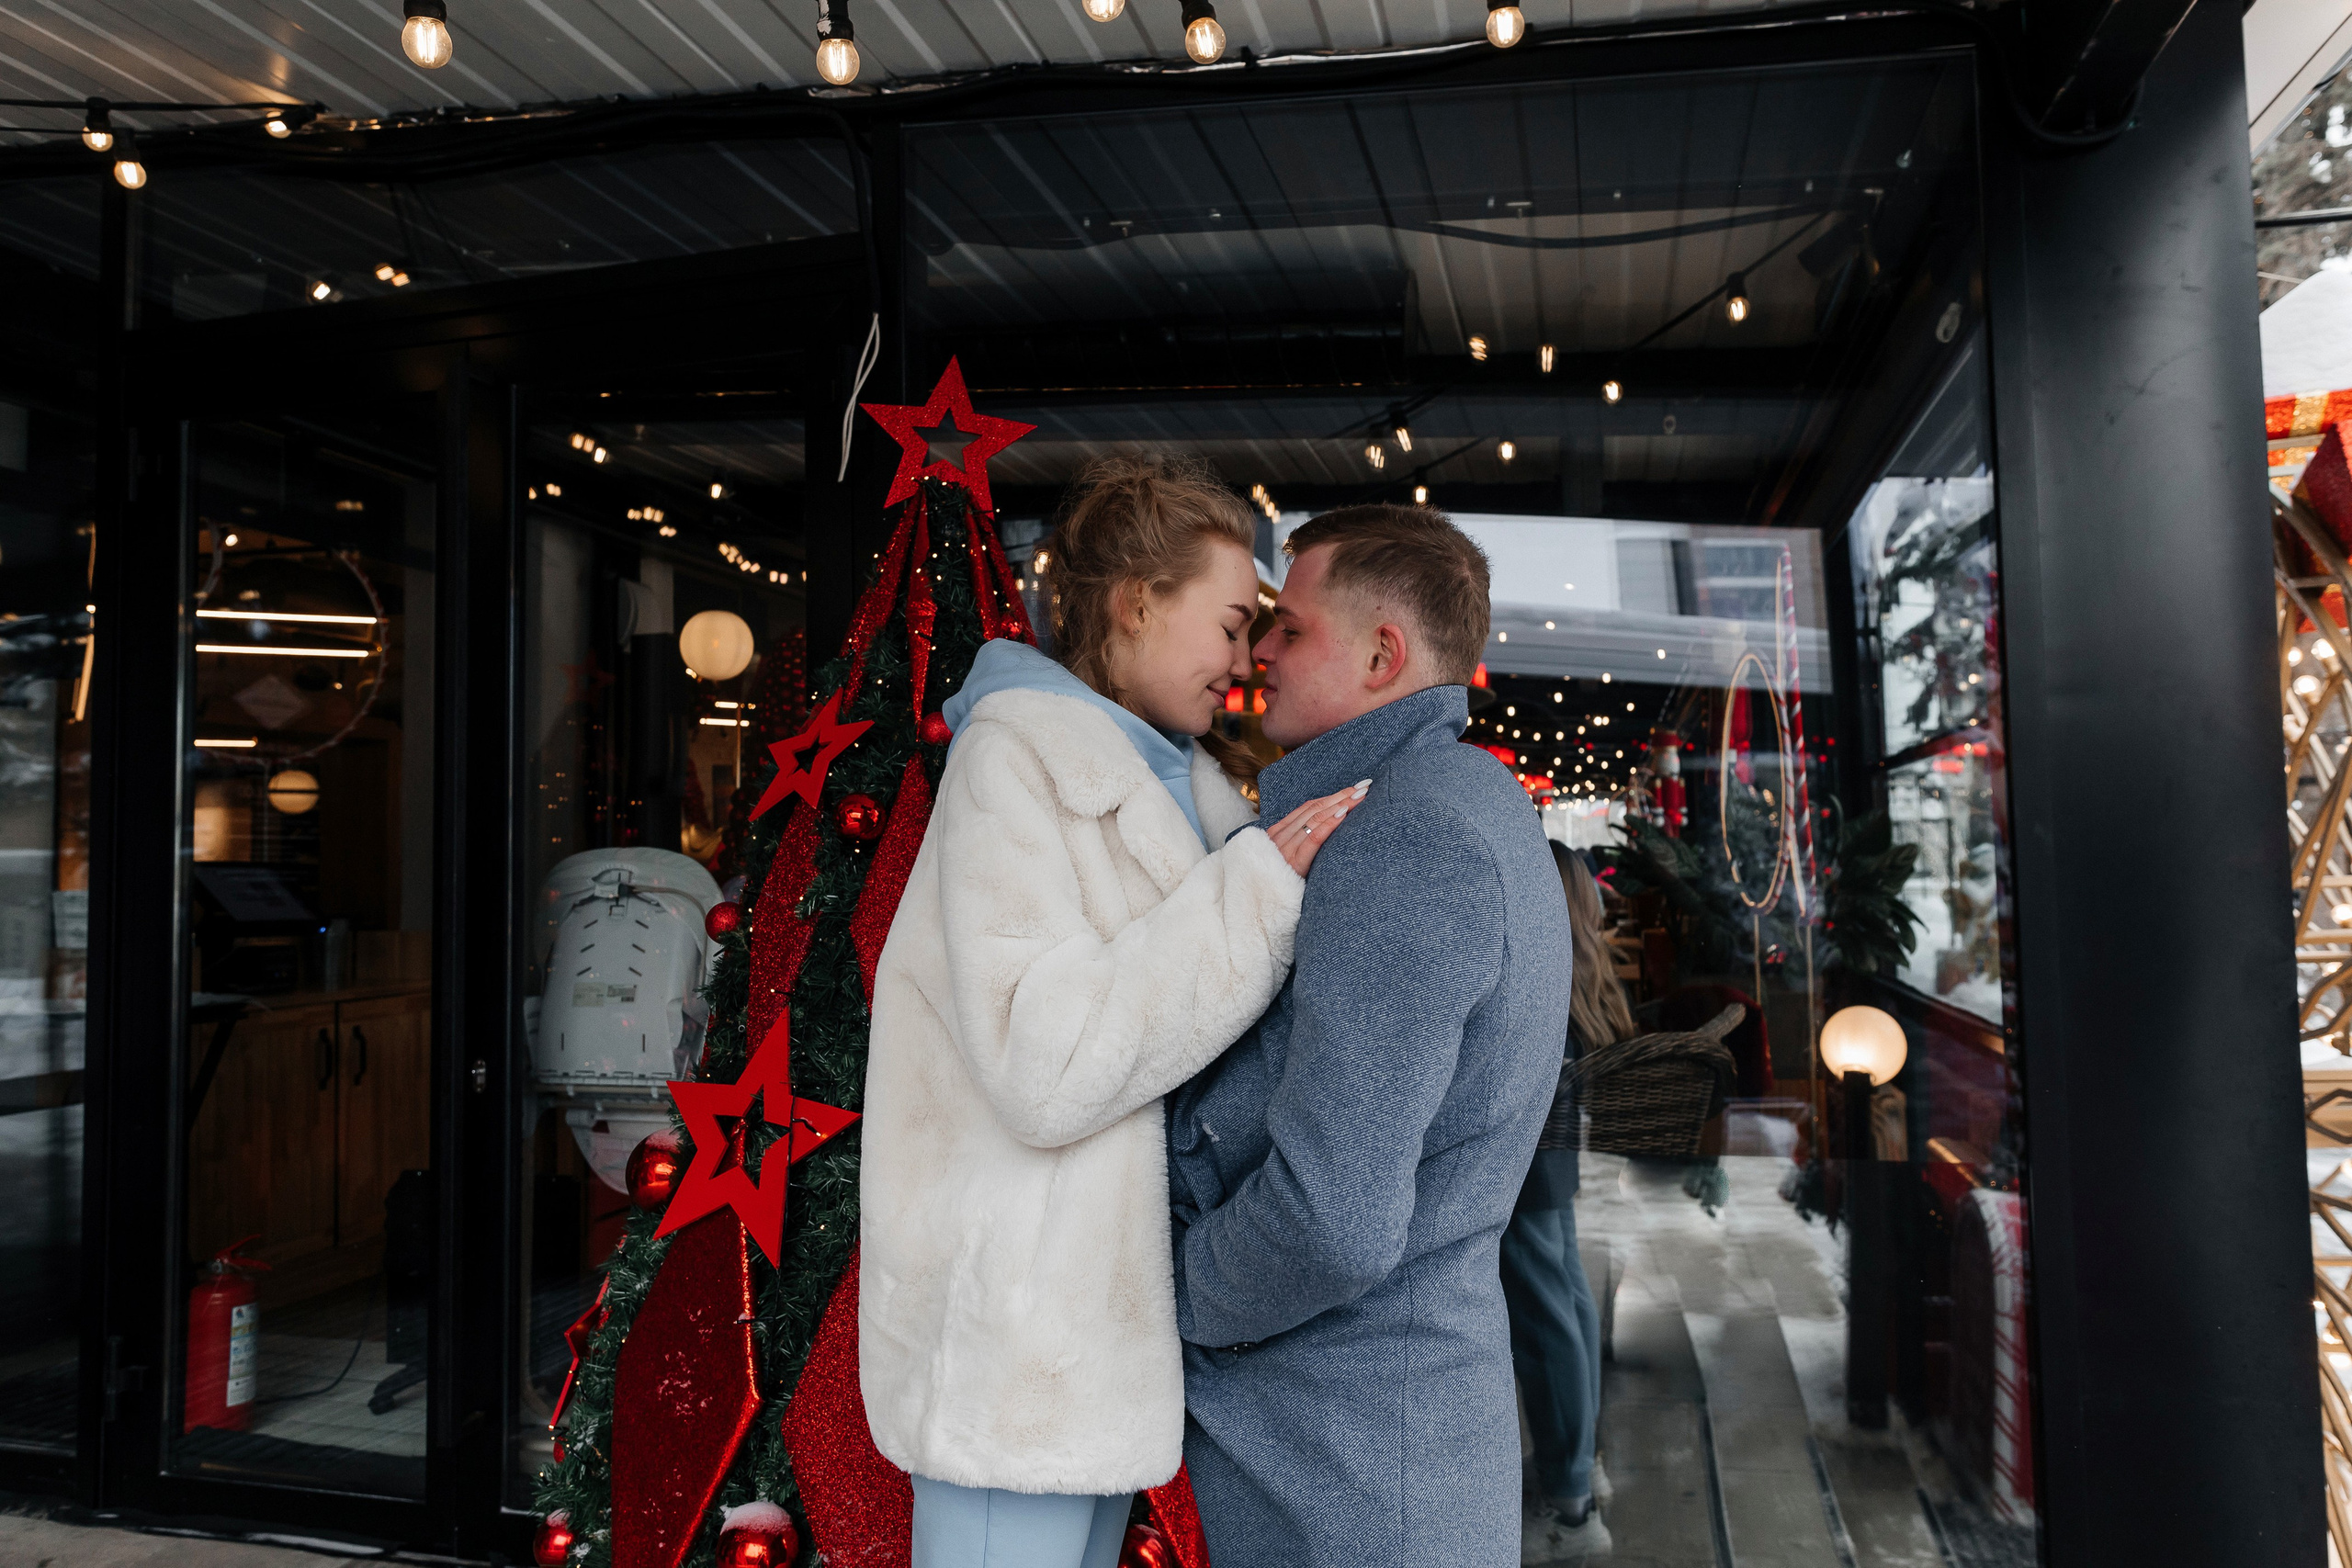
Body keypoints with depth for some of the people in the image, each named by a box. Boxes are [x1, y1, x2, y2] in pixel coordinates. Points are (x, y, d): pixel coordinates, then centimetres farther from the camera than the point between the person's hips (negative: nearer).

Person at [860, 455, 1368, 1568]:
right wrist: (1262, 891, -24)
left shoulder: (1164, 779, 11)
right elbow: (1043, 1065, -25)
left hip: (1104, 1304, 8)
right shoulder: (1017, 758, -15)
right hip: (1015, 1326, -8)